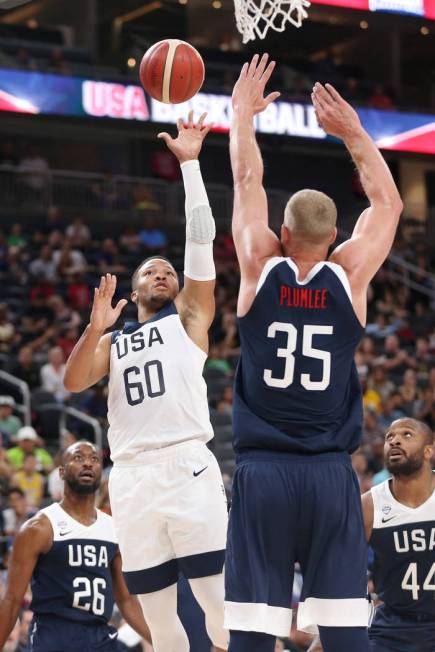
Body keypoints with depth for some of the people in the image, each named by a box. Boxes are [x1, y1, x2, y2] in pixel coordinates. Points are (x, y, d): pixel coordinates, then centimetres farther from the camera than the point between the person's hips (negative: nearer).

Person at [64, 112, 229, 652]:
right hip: (130, 477, 3)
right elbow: (73, 382, 7)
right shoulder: (112, 341, 25)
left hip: (186, 466, -3)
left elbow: (200, 241, 6)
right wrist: (94, 329, -8)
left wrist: (189, 163, 2)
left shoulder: (189, 317, 16)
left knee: (220, 604, -10)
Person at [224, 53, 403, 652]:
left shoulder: (260, 270, 0)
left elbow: (247, 182, 14)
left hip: (263, 472, 0)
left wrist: (243, 110, 27)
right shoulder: (350, 276, 1)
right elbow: (388, 203, 17)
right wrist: (353, 132, 23)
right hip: (331, 475, 1)